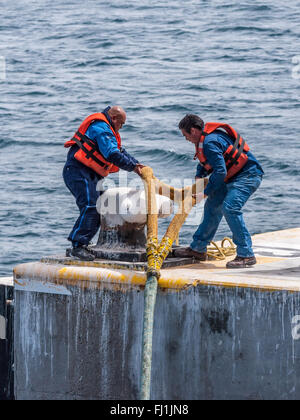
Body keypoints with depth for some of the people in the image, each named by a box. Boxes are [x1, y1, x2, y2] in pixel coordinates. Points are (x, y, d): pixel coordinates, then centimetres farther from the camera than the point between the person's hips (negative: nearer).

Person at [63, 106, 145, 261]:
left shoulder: (105, 129, 23)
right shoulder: (101, 129, -13)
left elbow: (120, 152, 25)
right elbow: (112, 155, -23)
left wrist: (136, 164, 12)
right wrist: (133, 167, -16)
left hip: (89, 174, 11)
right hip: (78, 171, -11)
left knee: (98, 209, 9)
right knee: (90, 206, -22)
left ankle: (80, 244, 8)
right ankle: (78, 246, -27)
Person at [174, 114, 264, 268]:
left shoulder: (210, 142, -24)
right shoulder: (205, 138, 9)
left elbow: (220, 172, -27)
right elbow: (205, 163, 25)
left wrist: (205, 192, -19)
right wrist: (199, 177, 7)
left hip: (247, 176, -11)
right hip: (232, 177, 11)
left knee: (229, 207, -26)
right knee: (212, 206, 15)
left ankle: (246, 255, -24)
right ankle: (198, 248, 27)